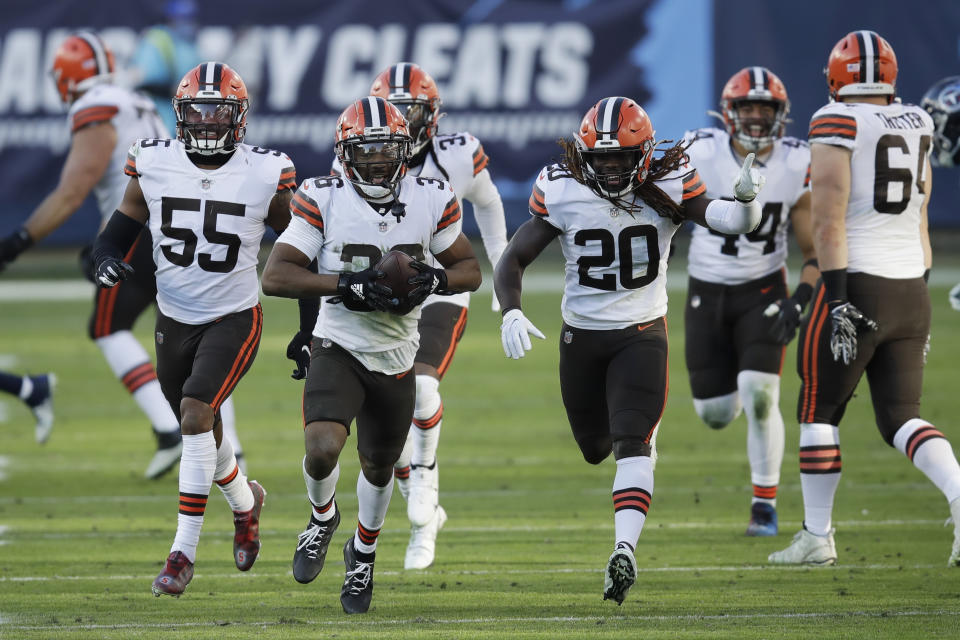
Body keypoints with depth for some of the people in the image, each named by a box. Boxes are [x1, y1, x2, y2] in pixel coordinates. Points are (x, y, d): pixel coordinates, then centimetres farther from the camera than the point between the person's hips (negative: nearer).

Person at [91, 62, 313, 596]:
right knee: (202, 430, 16)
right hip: (174, 318, 4)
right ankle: (245, 501, 49)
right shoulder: (153, 166, -6)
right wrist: (109, 259, -22)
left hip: (235, 320, -4)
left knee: (196, 416, -22)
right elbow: (120, 230, 2)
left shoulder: (265, 176, -11)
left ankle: (185, 551, -17)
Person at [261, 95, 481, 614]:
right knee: (322, 449, -25)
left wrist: (434, 280, -17)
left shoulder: (431, 202, -6)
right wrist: (348, 286, -27)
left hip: (395, 358, 3)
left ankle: (363, 553, 46)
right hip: (339, 350, -3)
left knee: (379, 467, 17)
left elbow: (470, 270, 5)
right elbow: (275, 277, -17)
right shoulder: (323, 201, -14)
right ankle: (323, 516, 9)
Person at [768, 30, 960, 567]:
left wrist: (837, 298, -17)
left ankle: (817, 537, 13)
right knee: (901, 418, 8)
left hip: (858, 283, -6)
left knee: (820, 413, 9)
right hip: (911, 291, 6)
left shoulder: (837, 125, -9)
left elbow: (829, 221, -15)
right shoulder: (917, 126, 11)